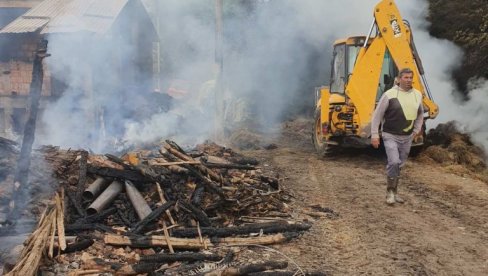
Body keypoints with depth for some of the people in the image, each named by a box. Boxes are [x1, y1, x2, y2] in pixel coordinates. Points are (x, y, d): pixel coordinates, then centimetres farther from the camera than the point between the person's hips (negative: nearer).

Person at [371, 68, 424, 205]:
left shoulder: (417, 95, 4)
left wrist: (416, 130, 13)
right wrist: (374, 135, -12)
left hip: (407, 138, 5)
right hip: (390, 136, -5)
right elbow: (377, 115, -8)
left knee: (399, 166, 12)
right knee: (394, 162, -19)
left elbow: (420, 113, 22)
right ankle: (390, 192, -1)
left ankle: (395, 192, 25)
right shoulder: (389, 94, -12)